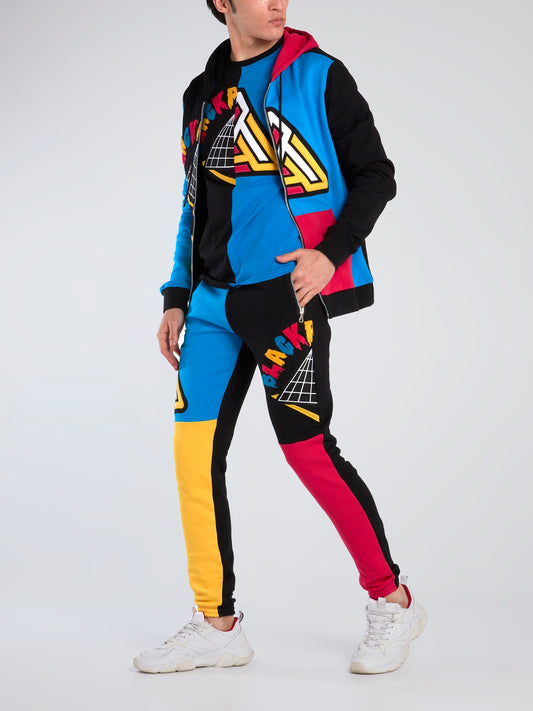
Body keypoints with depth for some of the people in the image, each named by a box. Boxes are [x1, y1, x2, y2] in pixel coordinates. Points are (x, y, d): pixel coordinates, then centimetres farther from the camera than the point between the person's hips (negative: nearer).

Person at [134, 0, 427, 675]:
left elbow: (375, 174, -1)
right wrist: (177, 297, 17)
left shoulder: (319, 75, 0)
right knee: (195, 450, 2)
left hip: (289, 290, -6)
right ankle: (216, 625, 14)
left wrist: (332, 252, -15)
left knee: (307, 448, -7)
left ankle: (392, 601, 12)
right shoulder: (202, 94, 16)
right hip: (215, 299, 6)